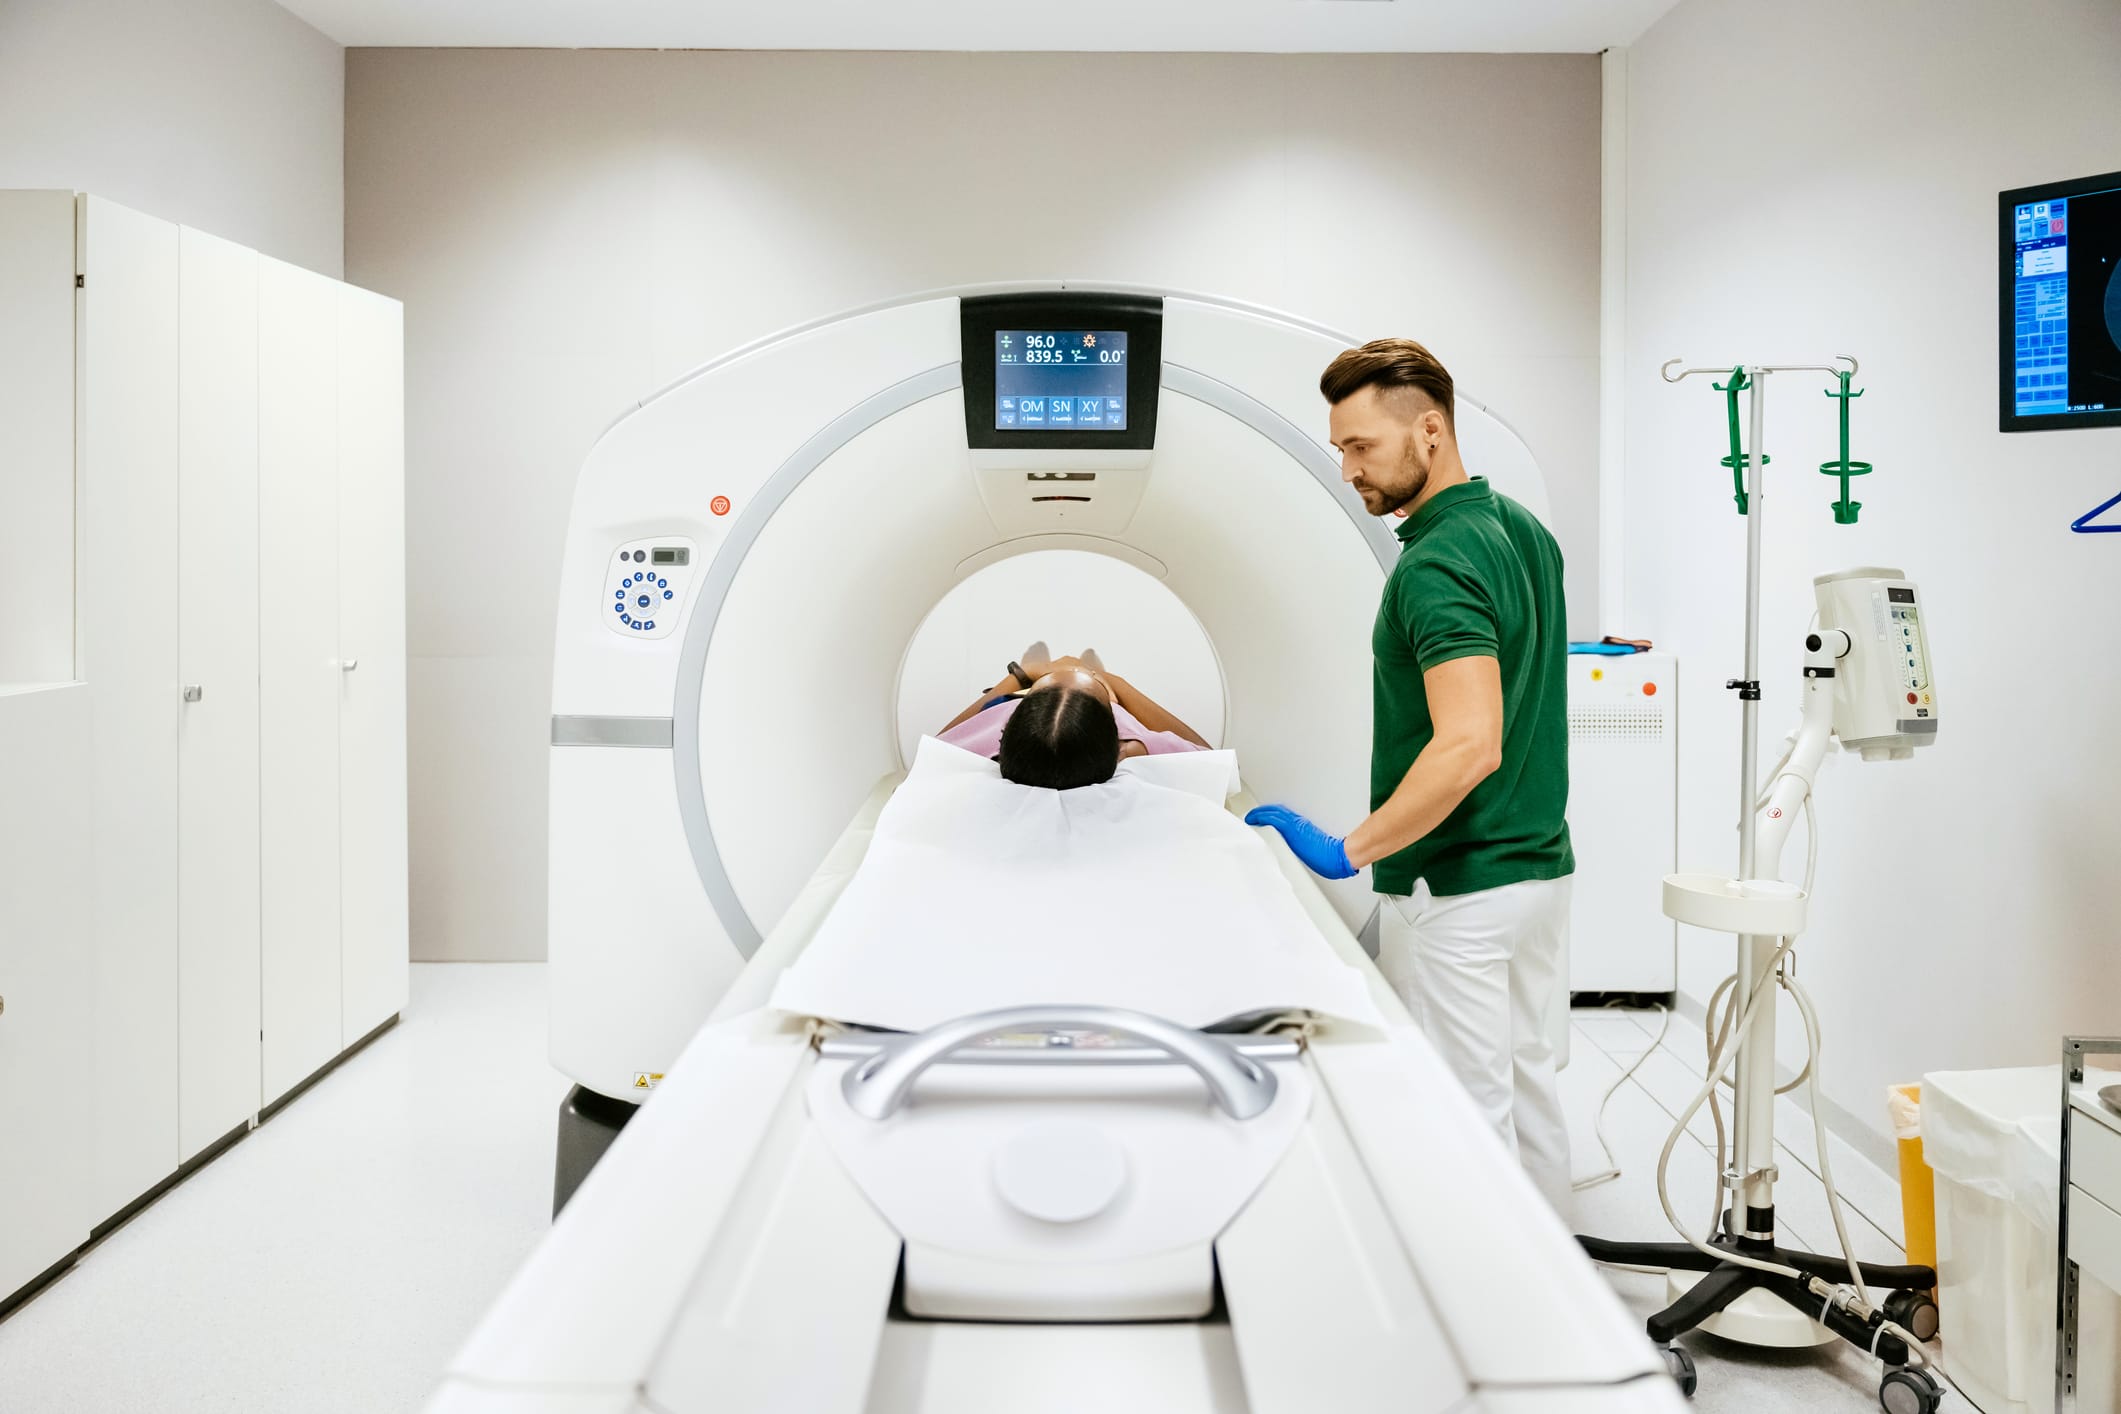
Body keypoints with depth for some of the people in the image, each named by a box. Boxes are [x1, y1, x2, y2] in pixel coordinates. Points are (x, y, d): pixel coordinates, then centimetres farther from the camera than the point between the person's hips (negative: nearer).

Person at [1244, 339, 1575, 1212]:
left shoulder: (1437, 566, -22)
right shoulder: (1524, 532, 8)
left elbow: (1470, 745, -33)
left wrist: (1352, 849, -29)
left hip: (1455, 890, -10)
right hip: (1539, 866, 10)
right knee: (1527, 1083, 20)